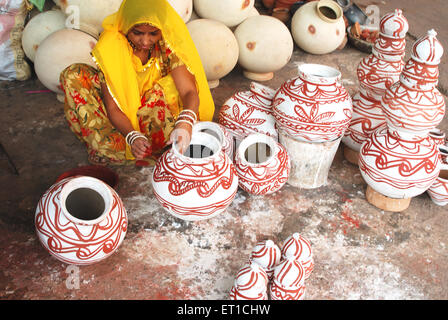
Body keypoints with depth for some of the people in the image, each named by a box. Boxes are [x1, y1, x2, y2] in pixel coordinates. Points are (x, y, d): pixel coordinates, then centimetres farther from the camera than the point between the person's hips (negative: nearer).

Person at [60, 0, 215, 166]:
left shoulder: (169, 45, -18)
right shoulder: (110, 46, -20)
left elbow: (189, 92, -26)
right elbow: (113, 107, -20)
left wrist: (185, 123, -48)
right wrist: (132, 137, -40)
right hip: (123, 121, 1)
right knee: (73, 76, -19)